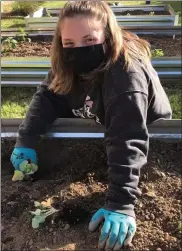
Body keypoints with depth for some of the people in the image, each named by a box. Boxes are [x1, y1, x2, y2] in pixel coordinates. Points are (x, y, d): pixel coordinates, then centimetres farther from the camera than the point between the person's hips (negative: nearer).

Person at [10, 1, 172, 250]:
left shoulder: (126, 72, -42)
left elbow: (127, 140, -49)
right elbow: (47, 96, -17)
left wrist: (120, 202, -55)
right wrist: (26, 140, -33)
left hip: (149, 134, -5)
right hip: (97, 128, 5)